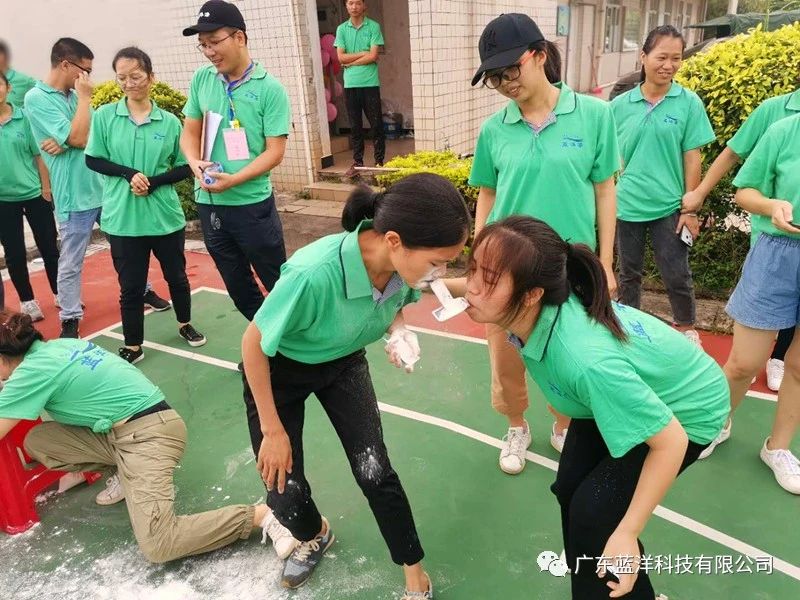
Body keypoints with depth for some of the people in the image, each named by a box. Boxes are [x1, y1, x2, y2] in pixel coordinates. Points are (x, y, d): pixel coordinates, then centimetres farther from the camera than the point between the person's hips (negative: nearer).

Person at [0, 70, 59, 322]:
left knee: (49, 247, 7)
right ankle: (27, 301, 22)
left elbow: (39, 155, 0)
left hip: (34, 193, -1)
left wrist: (46, 188, -1)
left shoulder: (24, 117, -4)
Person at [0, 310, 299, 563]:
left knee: (156, 547, -20)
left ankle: (260, 515, -11)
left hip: (148, 434, -9)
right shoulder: (55, 347, 11)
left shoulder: (31, 371, -12)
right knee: (36, 441, 6)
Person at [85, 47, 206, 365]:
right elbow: (93, 160, 1)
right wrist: (130, 174, -14)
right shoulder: (104, 116, -1)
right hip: (122, 218, -1)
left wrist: (153, 181, -14)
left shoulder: (170, 122, -1)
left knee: (176, 275, 15)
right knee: (130, 285, 7)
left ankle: (185, 325, 39)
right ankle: (133, 346, 21)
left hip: (165, 215, 1)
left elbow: (184, 167, 1)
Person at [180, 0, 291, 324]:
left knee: (278, 282, 5)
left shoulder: (269, 88, -10)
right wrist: (194, 161, -11)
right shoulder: (201, 79, 4)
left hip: (252, 204, -5)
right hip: (209, 202, 5)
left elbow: (275, 151, -13)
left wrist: (234, 180, -23)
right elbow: (190, 131, 10)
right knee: (237, 285, 16)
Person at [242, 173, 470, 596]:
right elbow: (253, 343, -25)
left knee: (375, 473, -4)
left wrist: (398, 332, -22)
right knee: (285, 494, 0)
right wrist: (272, 431, -16)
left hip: (343, 362, 3)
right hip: (278, 369, -3)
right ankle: (315, 535, 39)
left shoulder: (401, 266, -25)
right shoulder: (315, 273, -43)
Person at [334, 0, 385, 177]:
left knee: (376, 124, 1)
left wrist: (351, 62, -5)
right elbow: (341, 57, 0)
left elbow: (373, 56, -8)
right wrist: (363, 53, -5)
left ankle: (379, 161, 9)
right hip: (350, 84, 2)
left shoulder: (373, 27, 1)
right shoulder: (341, 29, 9)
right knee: (355, 126, 7)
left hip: (370, 83, -2)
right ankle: (357, 161, 15)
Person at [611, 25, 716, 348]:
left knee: (676, 275, 7)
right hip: (626, 205, 1)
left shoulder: (689, 103, -4)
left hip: (669, 207, -1)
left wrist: (690, 208, -3)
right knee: (629, 273, 14)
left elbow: (692, 158, -2)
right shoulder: (620, 105, -1)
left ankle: (687, 330, 30)